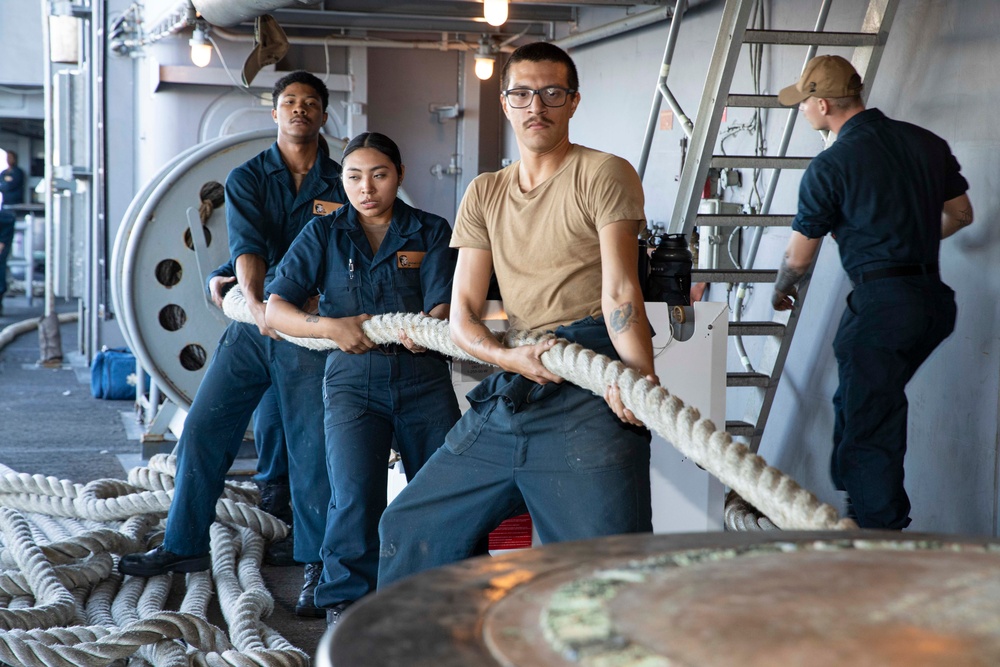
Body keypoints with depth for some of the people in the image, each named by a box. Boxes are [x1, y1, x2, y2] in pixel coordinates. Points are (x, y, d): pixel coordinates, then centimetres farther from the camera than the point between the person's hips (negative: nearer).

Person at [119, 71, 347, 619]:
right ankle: (184, 546, 17)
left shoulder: (340, 184, 6)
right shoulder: (246, 178, 4)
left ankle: (315, 563, 9)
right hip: (252, 323, 2)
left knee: (312, 447, -3)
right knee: (203, 429, 3)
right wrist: (256, 302, -26)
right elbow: (247, 246, -10)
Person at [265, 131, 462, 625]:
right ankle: (345, 600, 1)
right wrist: (330, 327, -16)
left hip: (422, 375, 1)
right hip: (353, 377, -1)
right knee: (356, 493, -19)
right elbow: (275, 309, 1)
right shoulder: (324, 235, 8)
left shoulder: (430, 232, 9)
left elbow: (442, 305, -3)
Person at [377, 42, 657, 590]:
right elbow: (462, 313, 11)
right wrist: (510, 358, -11)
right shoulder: (484, 195, 19)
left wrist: (641, 379, -30)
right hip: (507, 397, 6)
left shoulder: (603, 175, 2)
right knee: (409, 526, 12)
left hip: (588, 397, -6)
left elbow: (620, 291, -12)